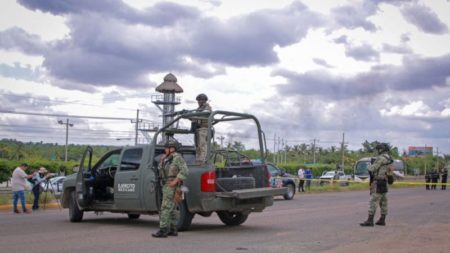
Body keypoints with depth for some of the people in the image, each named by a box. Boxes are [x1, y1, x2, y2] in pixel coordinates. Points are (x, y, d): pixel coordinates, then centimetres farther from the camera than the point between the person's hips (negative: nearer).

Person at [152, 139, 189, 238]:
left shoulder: (177, 157, -13)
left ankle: (163, 231, -12)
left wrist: (175, 181, -25)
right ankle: (173, 230, 16)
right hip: (167, 186, 10)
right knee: (171, 209, 11)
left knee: (166, 208, -11)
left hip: (172, 187, -10)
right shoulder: (168, 158, 16)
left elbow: (184, 171, -22)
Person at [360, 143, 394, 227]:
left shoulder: (381, 158, -14)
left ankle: (370, 221, -14)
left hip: (378, 183, -10)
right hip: (384, 183, 10)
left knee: (373, 201, -11)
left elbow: (371, 169, -16)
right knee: (383, 202, 12)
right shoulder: (389, 160, 16)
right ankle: (382, 220, 17)